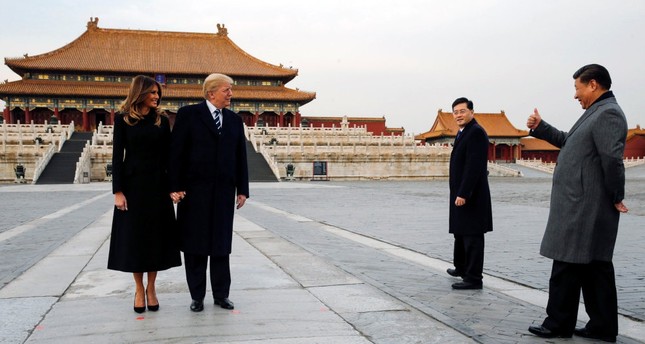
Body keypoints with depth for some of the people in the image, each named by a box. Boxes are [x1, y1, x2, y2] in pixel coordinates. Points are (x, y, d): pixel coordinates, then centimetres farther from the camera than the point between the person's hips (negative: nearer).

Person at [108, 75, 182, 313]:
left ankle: (151, 288, 16)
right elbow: (117, 156, -3)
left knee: (156, 236, 4)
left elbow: (168, 155, 6)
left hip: (157, 186, 2)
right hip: (133, 185, -2)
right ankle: (139, 289, 16)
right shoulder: (123, 119, -1)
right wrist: (118, 191, -9)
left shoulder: (162, 121, 5)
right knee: (134, 236, 3)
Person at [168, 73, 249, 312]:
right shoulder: (189, 114, -2)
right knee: (195, 245, 5)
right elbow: (177, 152, -6)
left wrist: (242, 189, 7)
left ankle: (221, 294, 18)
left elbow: (240, 157, 11)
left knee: (221, 244, 8)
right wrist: (175, 187, -11)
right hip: (195, 190, -3)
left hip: (224, 191, 4)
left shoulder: (235, 120, 11)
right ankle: (197, 296, 15)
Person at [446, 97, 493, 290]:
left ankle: (473, 279, 2)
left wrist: (463, 194, -25)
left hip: (470, 196, -10)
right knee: (460, 232, 21)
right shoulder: (463, 133, 15)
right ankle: (461, 268, 36)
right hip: (460, 194, 10)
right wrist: (458, 193, 16)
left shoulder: (476, 132, -15)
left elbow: (474, 166, -22)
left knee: (472, 236, -4)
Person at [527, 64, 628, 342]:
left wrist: (616, 198, -15)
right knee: (594, 266, 12)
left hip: (583, 209, -10)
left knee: (567, 266, -1)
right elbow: (568, 141, 29)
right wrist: (540, 128, 22)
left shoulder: (608, 114, -15)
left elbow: (612, 158, -23)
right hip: (580, 207, 10)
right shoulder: (596, 113, 18)